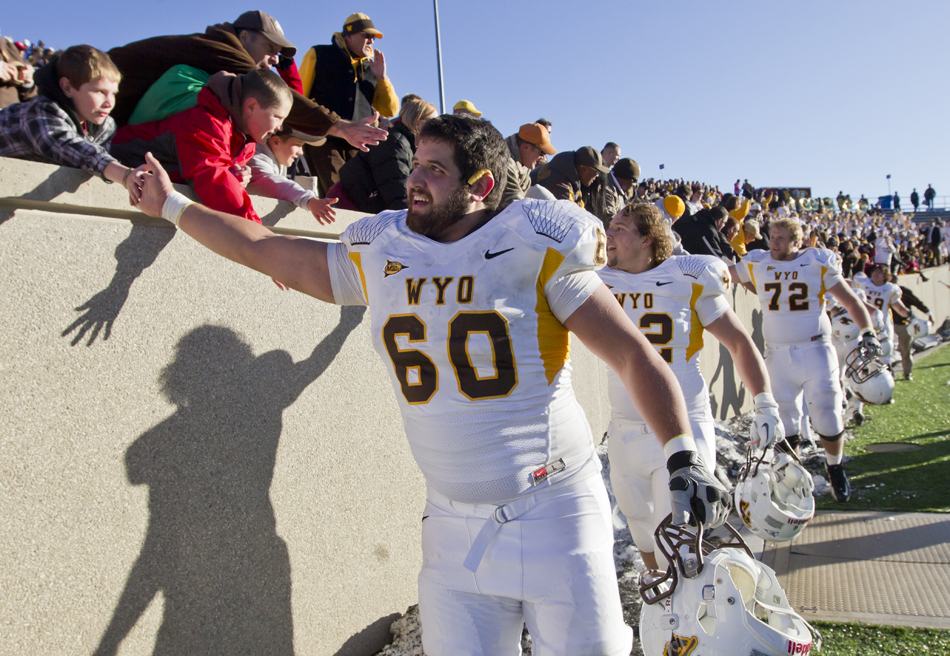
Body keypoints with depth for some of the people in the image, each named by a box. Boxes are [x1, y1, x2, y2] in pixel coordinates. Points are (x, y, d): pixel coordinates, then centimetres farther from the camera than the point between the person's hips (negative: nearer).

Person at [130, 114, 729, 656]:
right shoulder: (380, 254, 3)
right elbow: (270, 251, 14)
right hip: (455, 523, 4)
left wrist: (685, 456, -16)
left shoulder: (533, 247, -9)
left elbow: (632, 353, -8)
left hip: (553, 509, -3)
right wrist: (173, 206, 18)